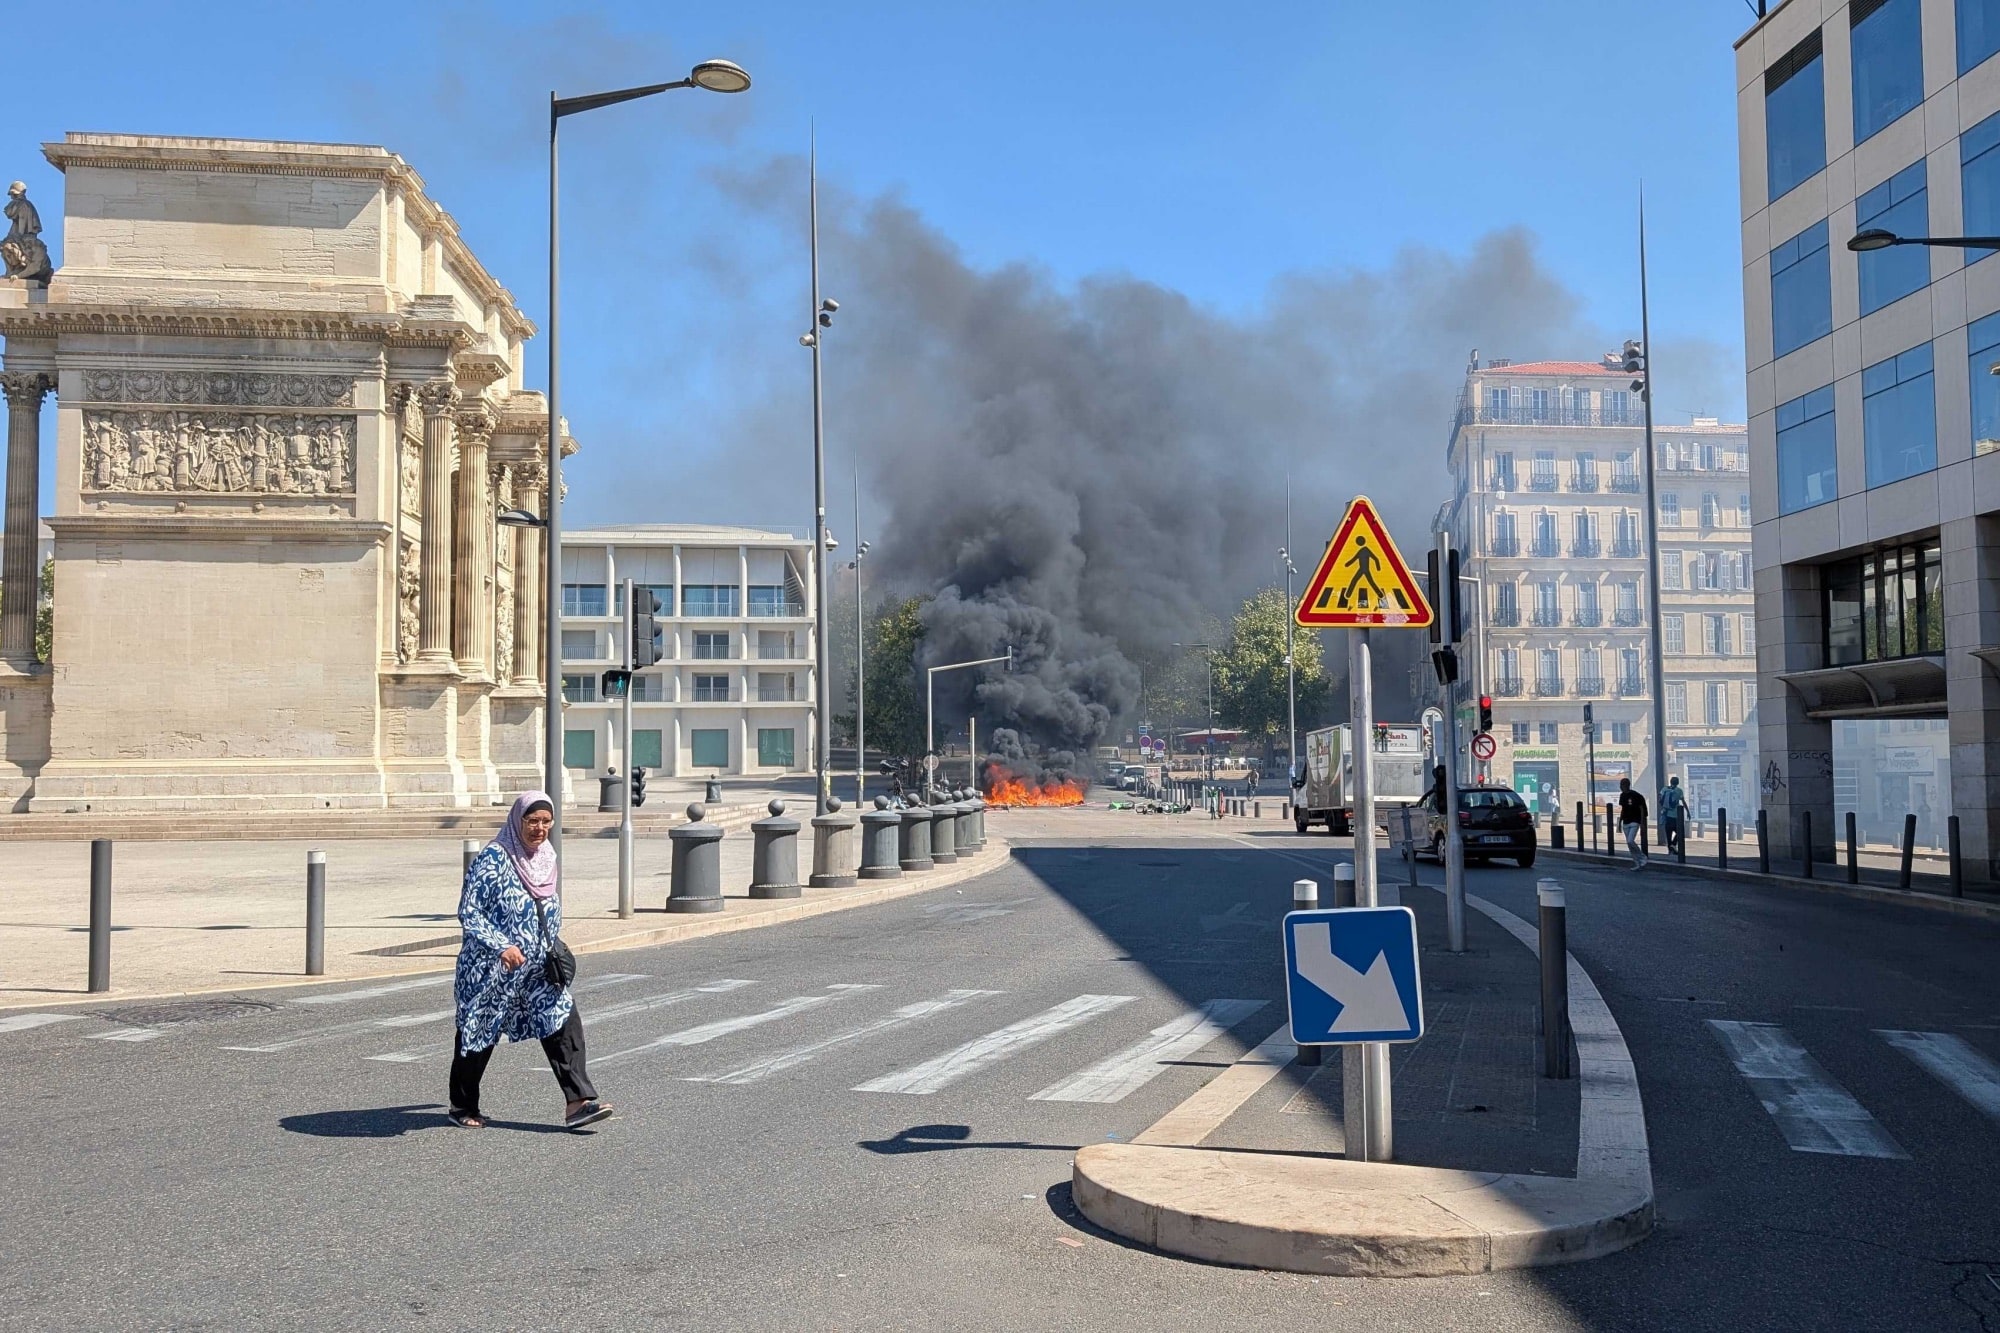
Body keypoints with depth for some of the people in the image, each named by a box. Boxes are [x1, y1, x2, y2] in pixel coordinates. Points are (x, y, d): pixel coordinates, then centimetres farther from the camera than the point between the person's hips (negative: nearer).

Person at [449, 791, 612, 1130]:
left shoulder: (547, 856, 7)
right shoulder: (493, 858, -14)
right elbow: (468, 911, -16)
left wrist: (553, 950, 12)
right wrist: (501, 946, -24)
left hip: (537, 967, 6)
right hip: (491, 969, -6)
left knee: (564, 1021, -9)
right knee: (479, 1032, 9)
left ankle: (578, 1102, -13)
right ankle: (463, 1107, 27)